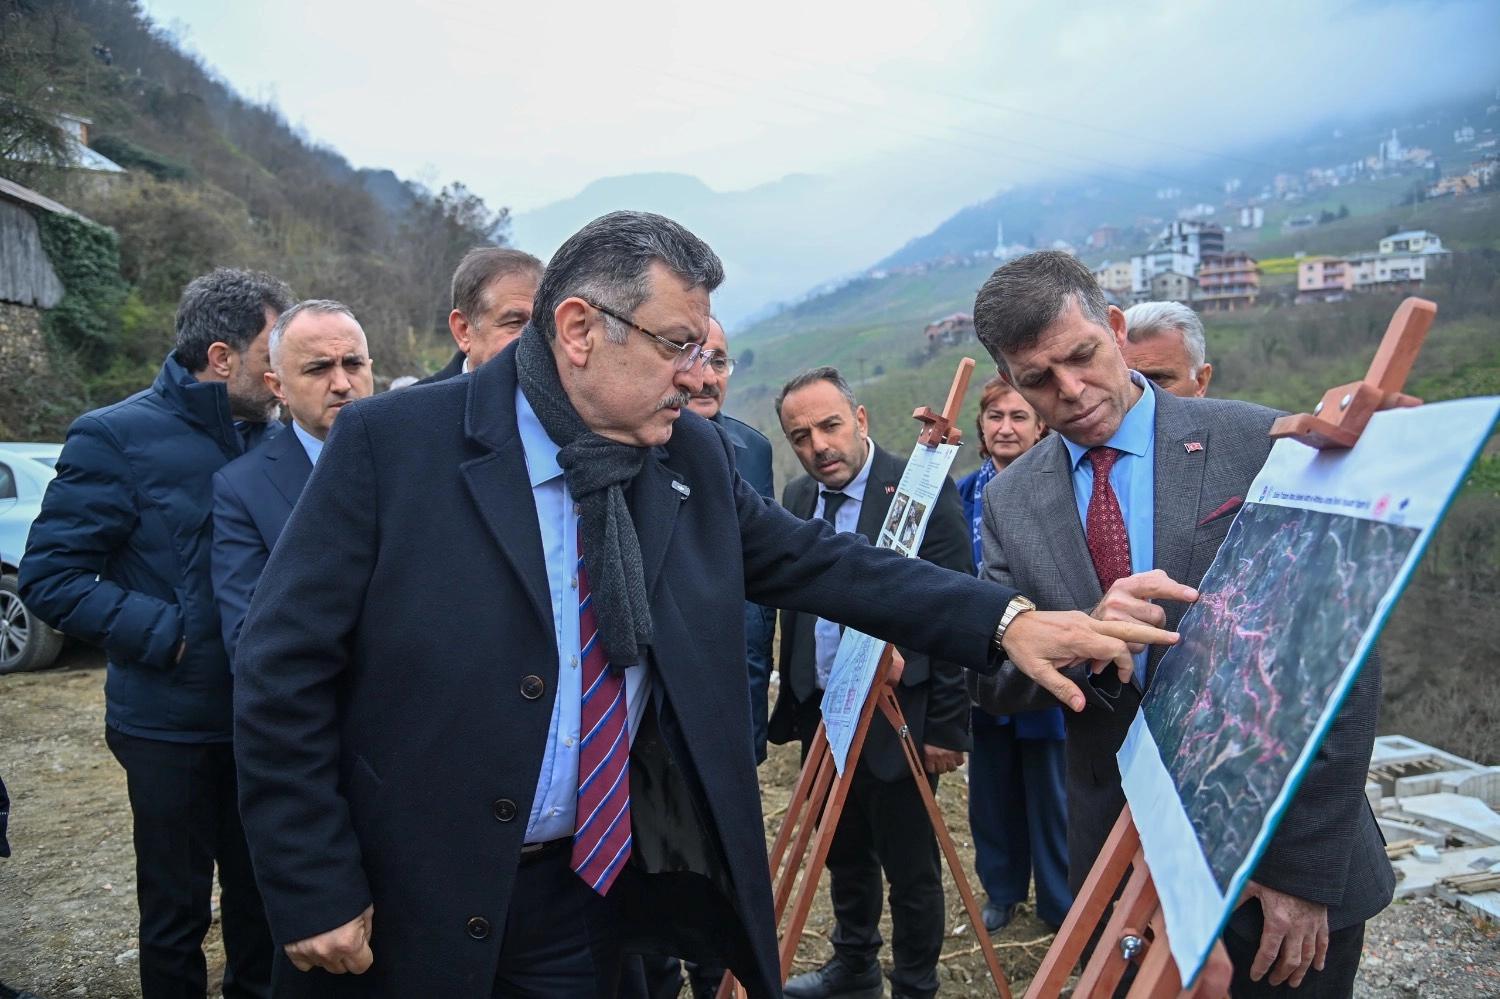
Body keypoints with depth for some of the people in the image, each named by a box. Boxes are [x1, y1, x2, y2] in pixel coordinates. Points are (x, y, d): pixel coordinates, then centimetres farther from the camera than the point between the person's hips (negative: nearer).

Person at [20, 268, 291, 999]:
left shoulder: (274, 438, 2)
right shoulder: (118, 437, -11)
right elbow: (48, 576, -11)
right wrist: (164, 633, -18)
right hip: (172, 725, -4)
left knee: (260, 893, 18)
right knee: (176, 910, 13)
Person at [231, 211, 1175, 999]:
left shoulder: (697, 458, -1)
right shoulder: (389, 442, -14)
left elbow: (820, 562, 4)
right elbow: (283, 673, -11)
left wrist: (1008, 619, -7)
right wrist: (315, 892, -12)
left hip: (586, 891, 3)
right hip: (405, 906, -3)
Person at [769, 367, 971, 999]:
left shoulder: (923, 490, -14)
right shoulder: (797, 497, 5)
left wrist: (946, 727, -14)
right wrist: (794, 704, 11)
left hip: (898, 718, -6)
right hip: (822, 714, 6)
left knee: (910, 866, 9)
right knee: (845, 854, 22)